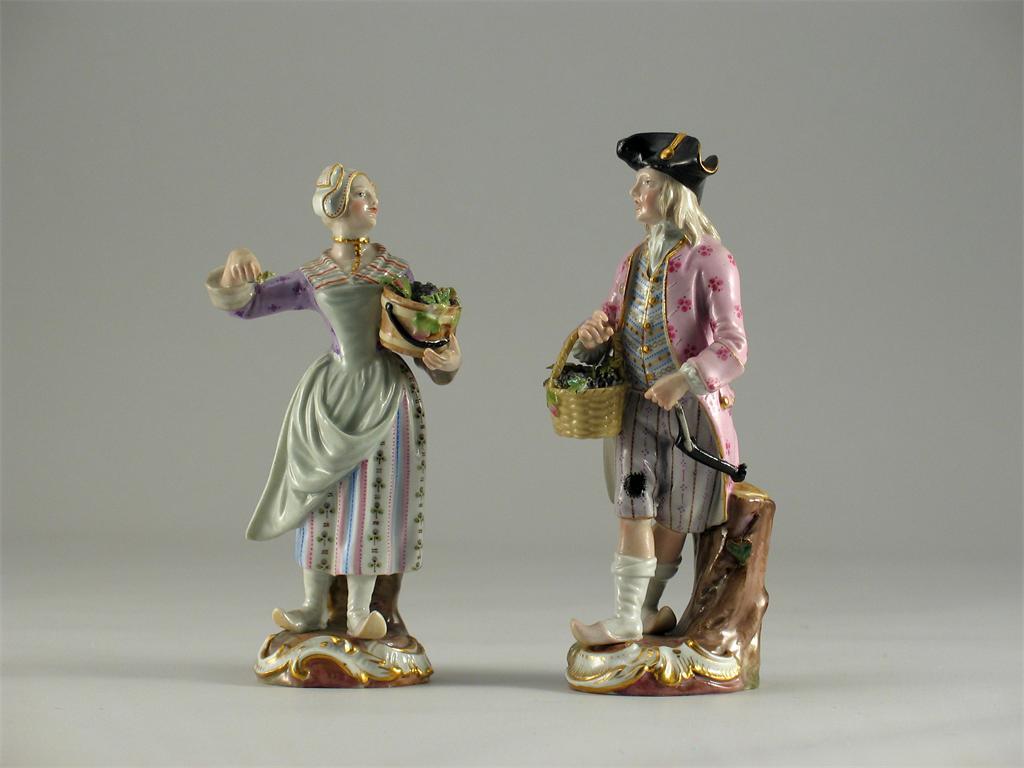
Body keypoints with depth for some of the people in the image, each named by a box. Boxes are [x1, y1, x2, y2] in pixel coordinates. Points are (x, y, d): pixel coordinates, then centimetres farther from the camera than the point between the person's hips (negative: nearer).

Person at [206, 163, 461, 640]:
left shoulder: (397, 272, 4)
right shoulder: (312, 278, 5)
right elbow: (245, 304, 6)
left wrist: (448, 359, -13)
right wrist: (235, 269, -14)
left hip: (386, 396, -1)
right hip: (332, 395, 1)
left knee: (374, 499, -1)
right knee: (323, 497, 3)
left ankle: (358, 609, 5)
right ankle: (313, 607, 12)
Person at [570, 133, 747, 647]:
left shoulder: (709, 260, -12)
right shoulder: (635, 260, 9)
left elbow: (733, 348, -17)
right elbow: (613, 317, 20)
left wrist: (684, 380, -31)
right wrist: (593, 334, -4)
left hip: (690, 409, -5)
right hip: (637, 406, 5)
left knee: (672, 519, 3)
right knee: (633, 509, -3)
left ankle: (641, 611, 13)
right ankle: (631, 617, 2)